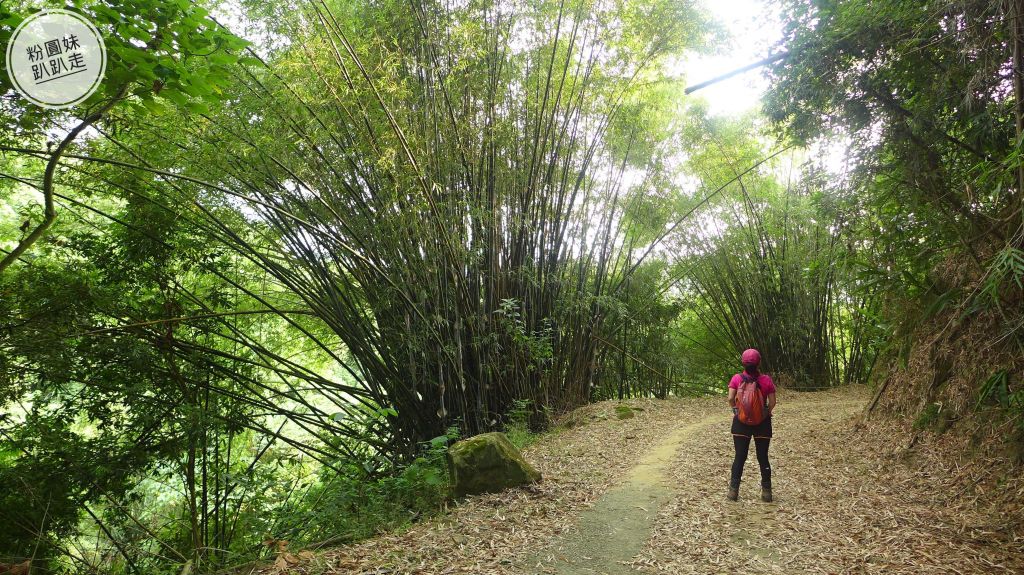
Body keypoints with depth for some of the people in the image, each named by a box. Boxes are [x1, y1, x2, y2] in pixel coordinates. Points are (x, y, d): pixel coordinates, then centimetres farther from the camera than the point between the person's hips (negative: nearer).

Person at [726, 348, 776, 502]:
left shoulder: (737, 379, -8)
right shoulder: (766, 380, -8)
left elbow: (731, 399, -12)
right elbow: (772, 403, -6)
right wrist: (766, 412, 12)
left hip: (741, 422, 0)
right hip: (762, 422, 0)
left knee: (739, 457, 7)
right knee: (763, 458, 10)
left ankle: (733, 491, 7)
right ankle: (766, 492, 14)